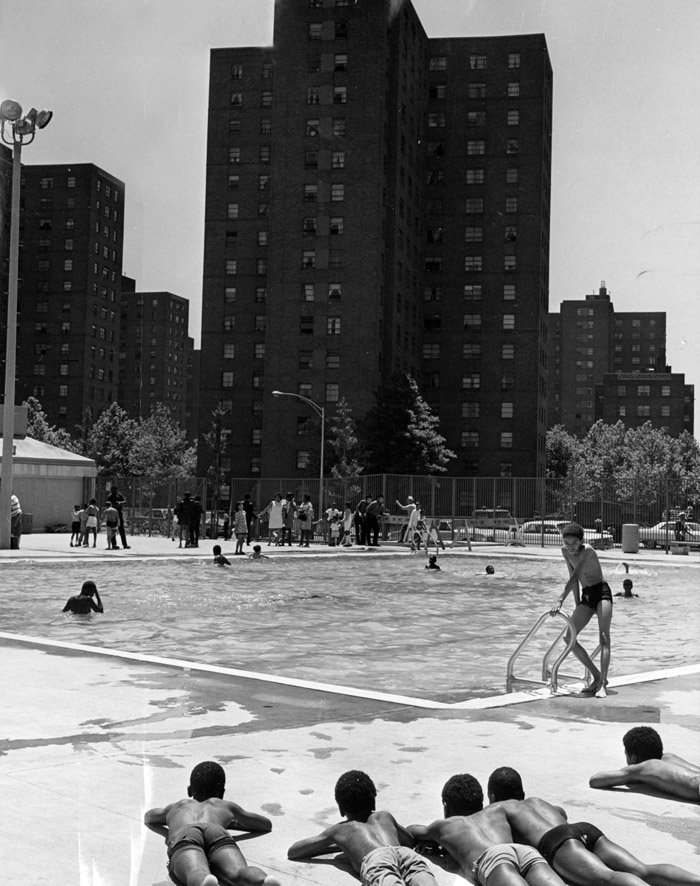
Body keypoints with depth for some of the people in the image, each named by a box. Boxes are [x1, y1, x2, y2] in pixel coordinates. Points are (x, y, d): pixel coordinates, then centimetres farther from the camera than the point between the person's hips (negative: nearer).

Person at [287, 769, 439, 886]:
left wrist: (339, 846, 53)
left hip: (376, 859, -2)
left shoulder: (339, 830, 36)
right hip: (405, 853, 2)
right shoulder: (385, 816, 43)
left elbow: (292, 852, 44)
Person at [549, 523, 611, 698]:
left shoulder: (588, 551, -19)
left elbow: (573, 578, -28)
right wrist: (577, 605, 11)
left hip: (602, 592, -7)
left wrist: (560, 601, -34)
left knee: (604, 638, -20)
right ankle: (597, 677, 8)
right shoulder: (565, 551, 2)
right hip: (586, 596, 8)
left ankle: (602, 684, -27)